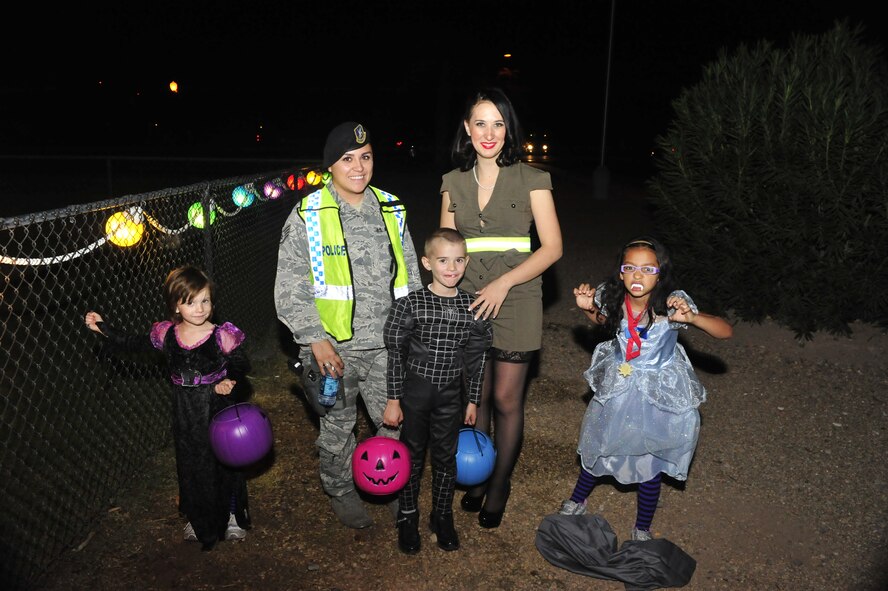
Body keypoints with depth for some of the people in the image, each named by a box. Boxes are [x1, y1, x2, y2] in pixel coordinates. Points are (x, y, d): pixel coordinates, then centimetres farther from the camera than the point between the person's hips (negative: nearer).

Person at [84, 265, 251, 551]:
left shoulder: (222, 335, -17)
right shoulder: (166, 334, -7)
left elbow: (241, 364, -7)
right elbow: (132, 344, 9)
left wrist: (230, 379, -26)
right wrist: (103, 328, 2)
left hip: (217, 409, -3)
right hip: (185, 411, 3)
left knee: (225, 461, 10)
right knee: (190, 463, 17)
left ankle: (233, 515, 33)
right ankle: (198, 518, 39)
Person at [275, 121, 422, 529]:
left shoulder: (390, 210, 5)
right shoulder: (307, 216, -8)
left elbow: (409, 274, 13)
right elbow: (290, 288, -7)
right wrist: (316, 340, -14)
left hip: (385, 344, 3)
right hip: (333, 346, -3)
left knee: (396, 421, 13)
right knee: (337, 427, 14)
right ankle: (341, 491, 38)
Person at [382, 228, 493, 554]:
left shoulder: (472, 306, -5)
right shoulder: (410, 304, -14)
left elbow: (476, 357, 4)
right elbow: (396, 354, -7)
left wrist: (473, 400, 8)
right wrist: (393, 400, -6)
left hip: (451, 395, 2)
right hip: (415, 391, -2)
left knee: (446, 456, 15)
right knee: (413, 454, 13)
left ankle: (442, 516, 35)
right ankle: (408, 516, 32)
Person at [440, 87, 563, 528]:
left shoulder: (531, 180, -4)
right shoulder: (453, 183, 7)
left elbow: (552, 247, -7)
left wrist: (504, 281, -17)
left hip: (515, 303, -3)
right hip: (467, 303, 3)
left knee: (506, 401, 4)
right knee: (477, 397, 13)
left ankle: (500, 487, 24)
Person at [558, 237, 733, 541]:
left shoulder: (673, 302, -26)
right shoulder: (611, 297, -17)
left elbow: (726, 331, -25)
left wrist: (692, 317, -43)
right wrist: (588, 308, -13)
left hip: (659, 394, -2)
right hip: (617, 387, 3)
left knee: (650, 464, 10)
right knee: (597, 448, 19)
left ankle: (642, 530, 37)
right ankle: (576, 503, 48)